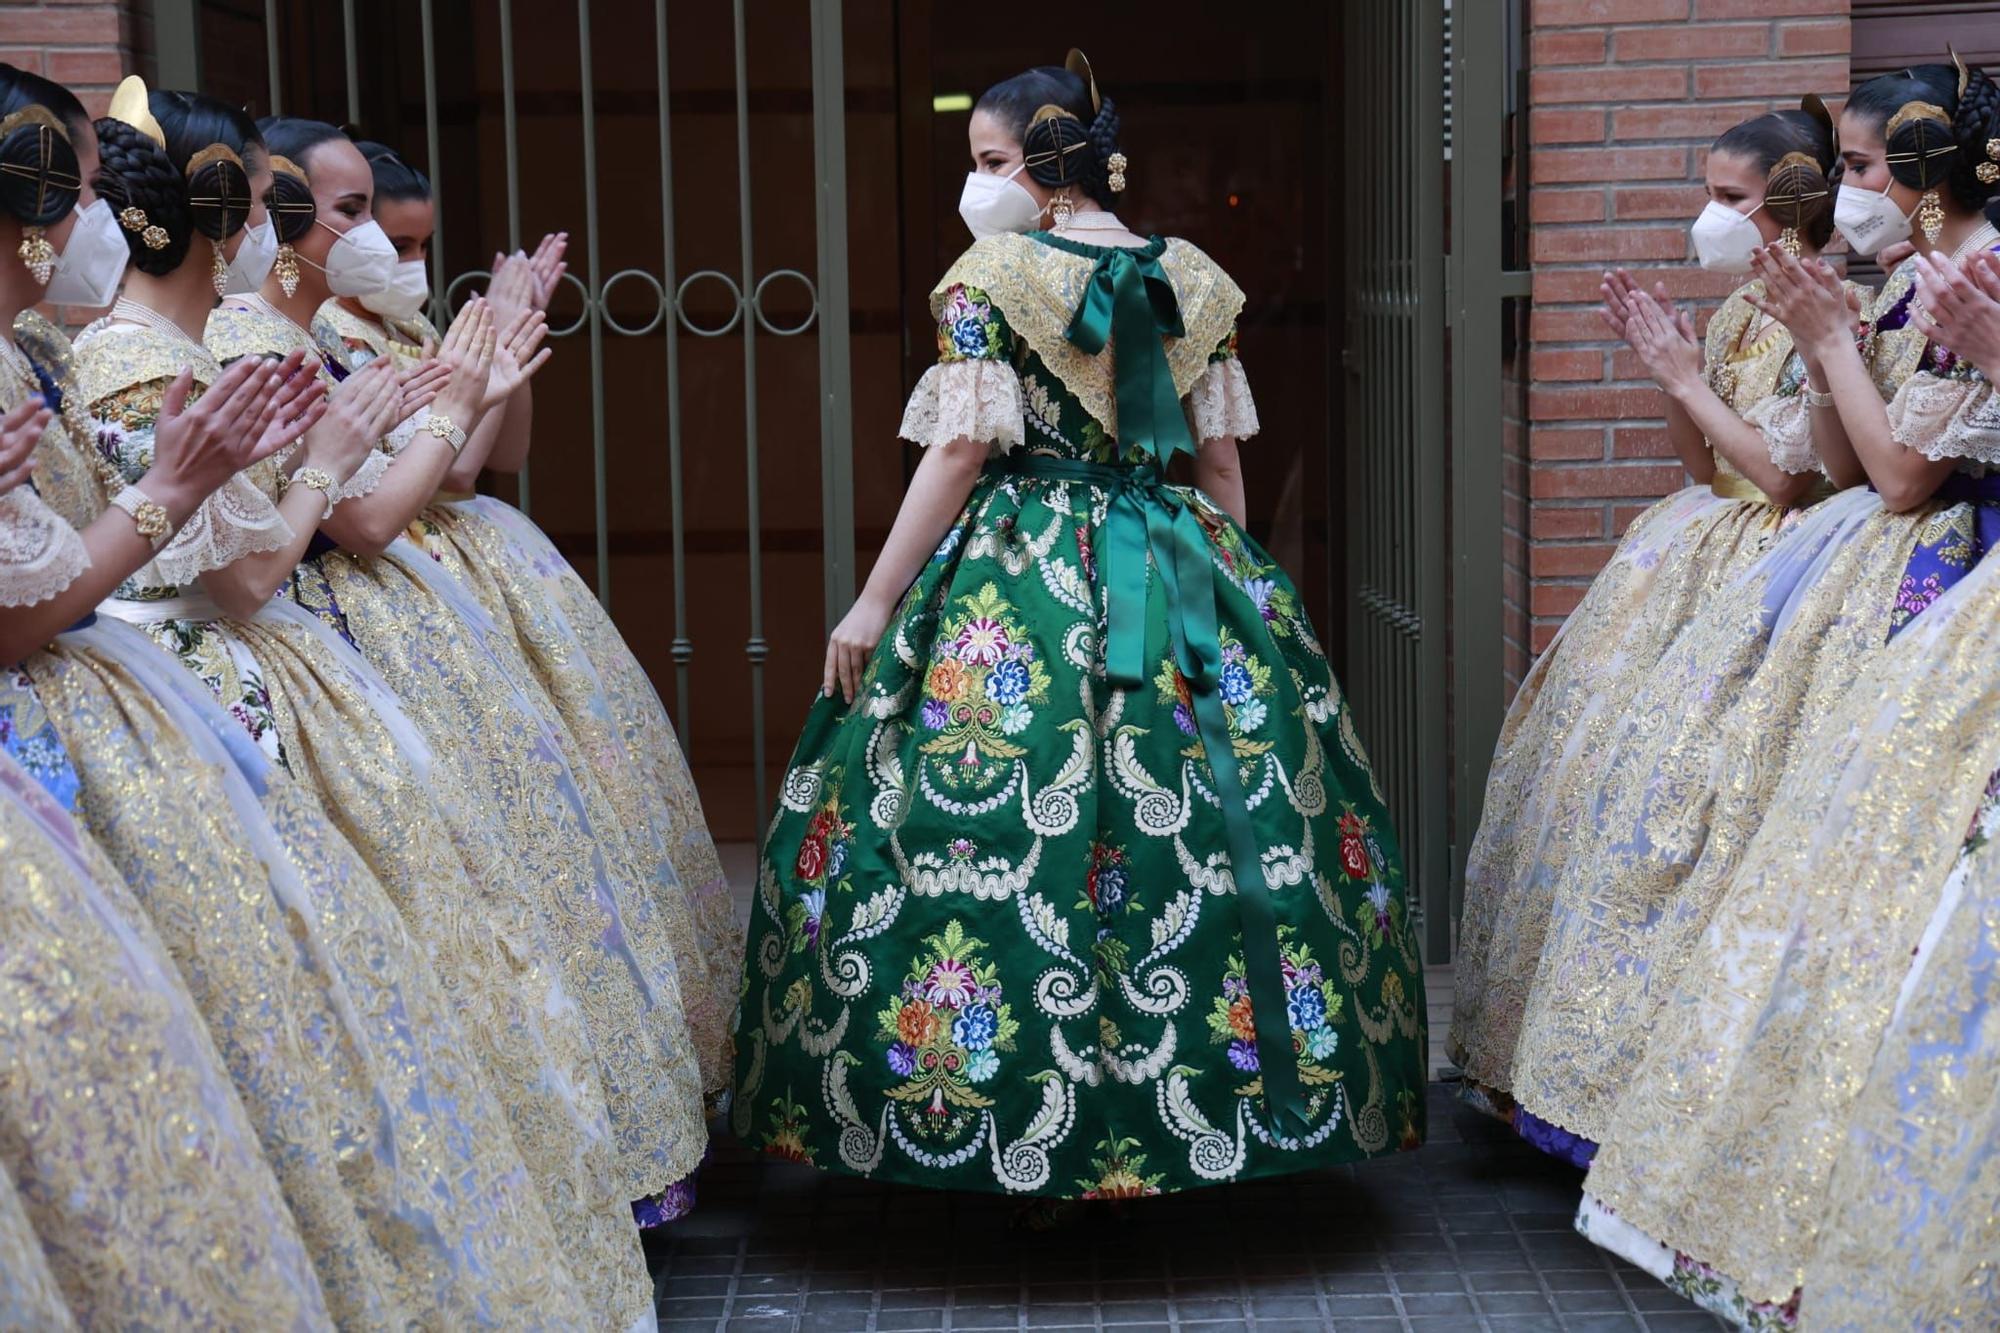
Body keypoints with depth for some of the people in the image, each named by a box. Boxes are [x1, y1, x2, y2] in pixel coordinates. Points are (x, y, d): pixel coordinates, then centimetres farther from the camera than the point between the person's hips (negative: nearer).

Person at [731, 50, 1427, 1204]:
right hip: (1187, 581, 5)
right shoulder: (1193, 280, 8)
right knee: (1237, 827, 9)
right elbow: (1223, 459, 10)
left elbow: (964, 452, -11)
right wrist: (1230, 581, 21)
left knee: (975, 837, 0)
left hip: (1019, 586, -5)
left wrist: (878, 600, -8)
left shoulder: (990, 278, -6)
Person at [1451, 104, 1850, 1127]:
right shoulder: (1738, 314, 13)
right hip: (1693, 561, 9)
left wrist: (1688, 378, -12)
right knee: (1601, 768, 8)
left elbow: (1785, 472, -18)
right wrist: (1671, 373, 2)